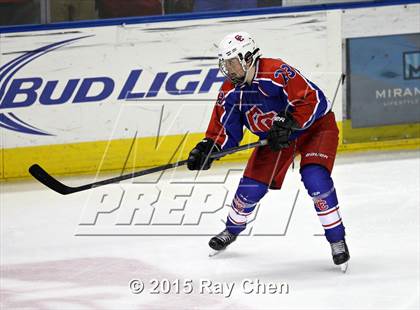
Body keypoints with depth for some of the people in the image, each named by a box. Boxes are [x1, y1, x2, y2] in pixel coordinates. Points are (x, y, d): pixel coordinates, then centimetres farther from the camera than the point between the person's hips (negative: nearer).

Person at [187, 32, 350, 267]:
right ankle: (232, 229, 32)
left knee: (315, 179, -26)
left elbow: (313, 100, -34)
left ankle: (337, 239, -11)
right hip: (274, 137, 6)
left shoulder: (277, 72, -32)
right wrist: (208, 148, -21)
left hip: (314, 126, -6)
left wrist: (288, 124, -39)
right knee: (252, 186, 2)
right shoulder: (230, 92, -9)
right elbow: (225, 129, -3)